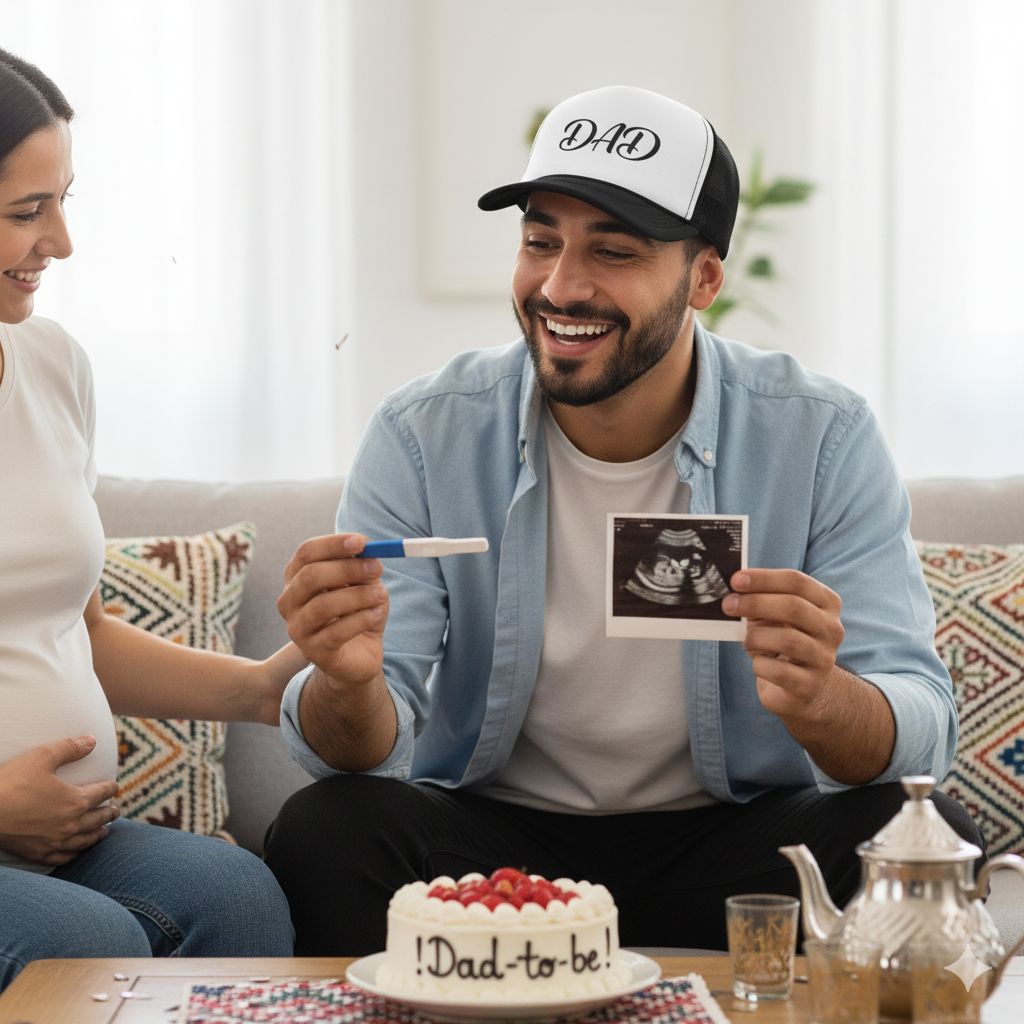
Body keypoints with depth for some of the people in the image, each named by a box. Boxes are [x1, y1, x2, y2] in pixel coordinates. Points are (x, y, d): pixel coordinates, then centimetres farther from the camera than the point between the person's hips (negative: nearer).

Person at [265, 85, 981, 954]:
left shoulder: (823, 440, -10)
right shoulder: (425, 439, -8)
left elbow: (920, 734, -16)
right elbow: (366, 750, -11)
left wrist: (820, 701, -40)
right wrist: (347, 686, -37)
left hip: (736, 845, 0)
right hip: (488, 837, 0)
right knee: (323, 833, -29)